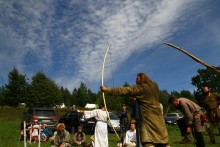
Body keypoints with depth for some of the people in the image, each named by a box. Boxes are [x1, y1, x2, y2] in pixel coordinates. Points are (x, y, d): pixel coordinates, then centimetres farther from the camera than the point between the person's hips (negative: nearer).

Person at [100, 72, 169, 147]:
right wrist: (136, 98, 17)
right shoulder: (154, 86, 12)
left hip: (147, 118, -7)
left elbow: (125, 90, -15)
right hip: (158, 117, 8)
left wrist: (107, 90, -16)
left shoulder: (140, 87, -8)